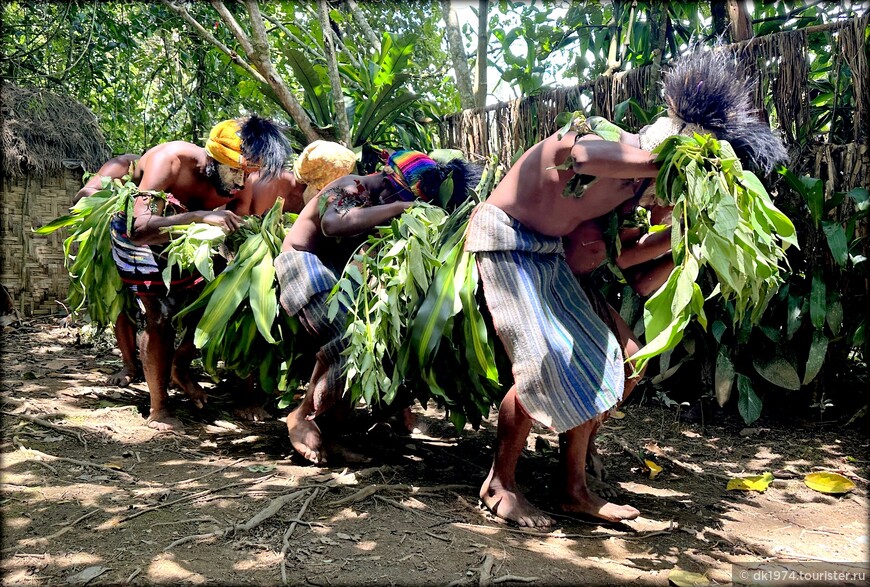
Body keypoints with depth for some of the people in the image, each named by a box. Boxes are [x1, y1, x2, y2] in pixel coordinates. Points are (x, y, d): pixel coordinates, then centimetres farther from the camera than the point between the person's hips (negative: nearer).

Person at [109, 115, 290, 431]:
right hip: (137, 236, -5)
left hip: (184, 237, 5)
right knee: (159, 316, -13)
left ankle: (180, 367, 27)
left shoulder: (235, 183, -22)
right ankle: (159, 409, 0)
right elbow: (141, 230, -46)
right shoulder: (170, 160, -38)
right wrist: (200, 217, -54)